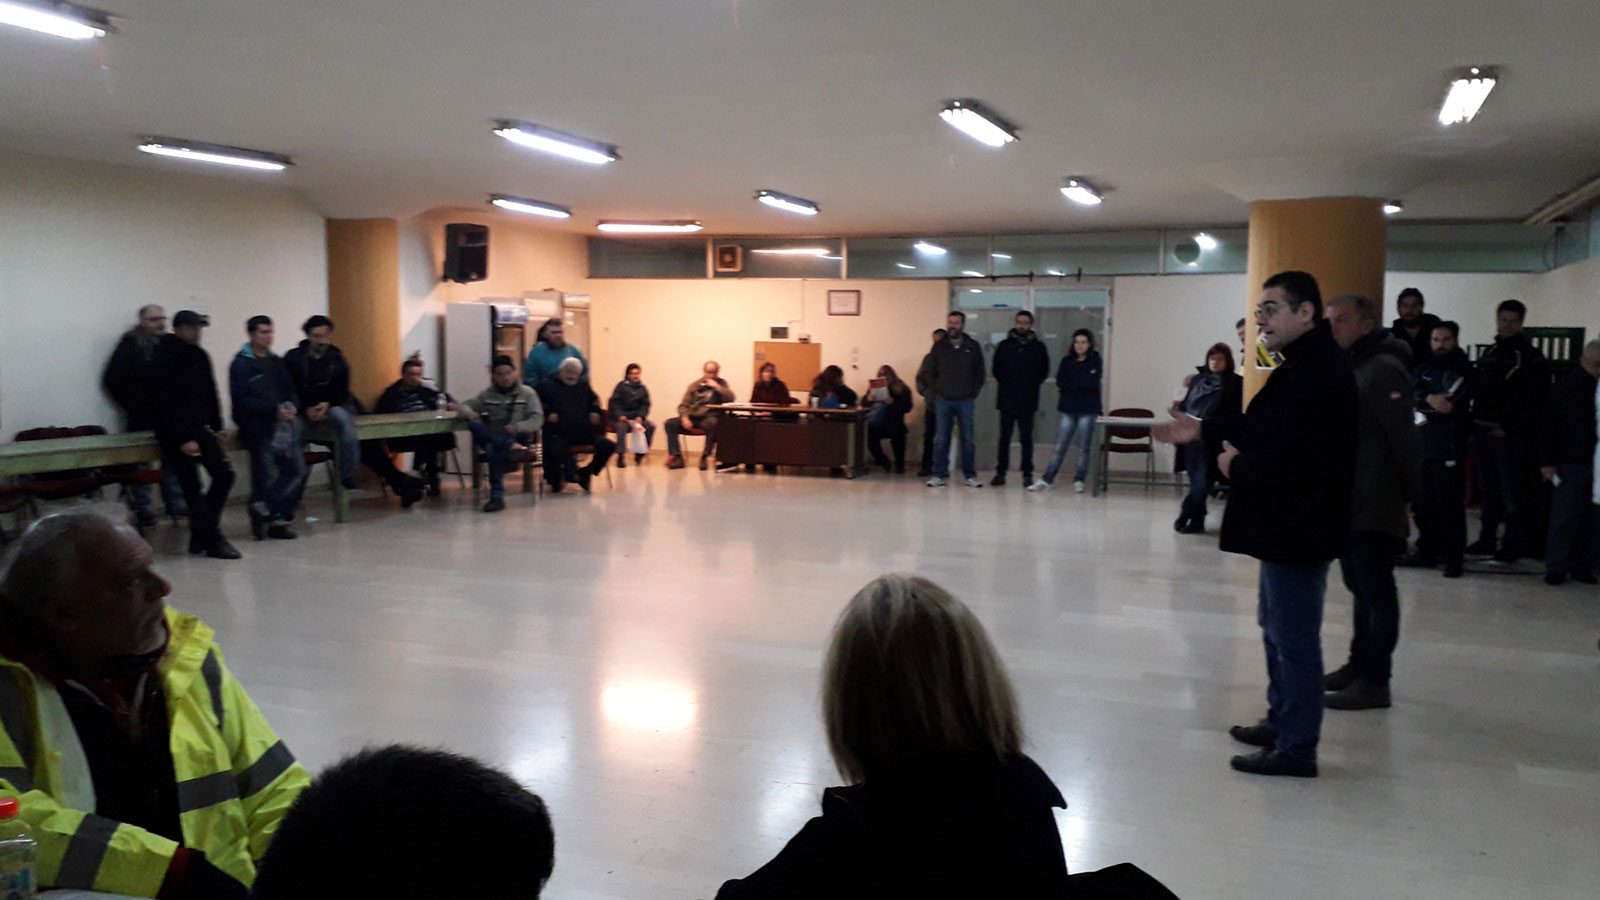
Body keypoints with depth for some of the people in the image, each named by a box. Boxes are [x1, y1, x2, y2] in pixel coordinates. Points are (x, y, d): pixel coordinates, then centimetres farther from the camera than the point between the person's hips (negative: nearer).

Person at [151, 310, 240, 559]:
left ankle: (200, 536, 13)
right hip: (176, 434, -8)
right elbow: (167, 404, -17)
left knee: (224, 475, 3)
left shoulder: (200, 357, 12)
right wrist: (184, 439, -20)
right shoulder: (164, 361, -12)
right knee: (192, 488, -5)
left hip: (201, 429, 8)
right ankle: (213, 541, -2)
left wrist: (217, 427, 11)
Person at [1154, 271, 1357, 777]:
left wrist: (1240, 466, -16)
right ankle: (1281, 722, 36)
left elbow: (1297, 460, -30)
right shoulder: (1303, 366, 13)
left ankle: (1296, 749, 8)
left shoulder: (1320, 374, -22)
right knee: (1275, 624, 22)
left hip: (1299, 529, -11)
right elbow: (1266, 429, 20)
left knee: (1295, 638, -2)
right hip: (1287, 525, 11)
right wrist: (1203, 431, 13)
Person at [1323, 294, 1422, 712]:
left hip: (1375, 508, -9)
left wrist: (1414, 496, -19)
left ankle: (1375, 681, 3)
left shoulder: (1383, 370, -15)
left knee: (1376, 591, -3)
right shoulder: (1346, 369, 16)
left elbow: (1404, 439, -20)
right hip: (1348, 505, 9)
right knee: (1361, 587, 17)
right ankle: (1359, 666, 28)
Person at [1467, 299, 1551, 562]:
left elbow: (1533, 400, -13)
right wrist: (1476, 423, 6)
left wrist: (1508, 427, -16)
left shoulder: (1531, 357, -5)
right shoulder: (1490, 354, 16)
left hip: (1511, 436, -7)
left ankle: (1512, 547, 4)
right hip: (1484, 433, 7)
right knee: (1488, 491, 14)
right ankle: (1487, 541, 22)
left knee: (1512, 495, -2)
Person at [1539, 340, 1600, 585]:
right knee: (1564, 517, -2)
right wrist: (1547, 461, -7)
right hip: (1571, 464, -3)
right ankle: (1556, 568, 4)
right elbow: (1547, 424, -1)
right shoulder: (1567, 386, -1)